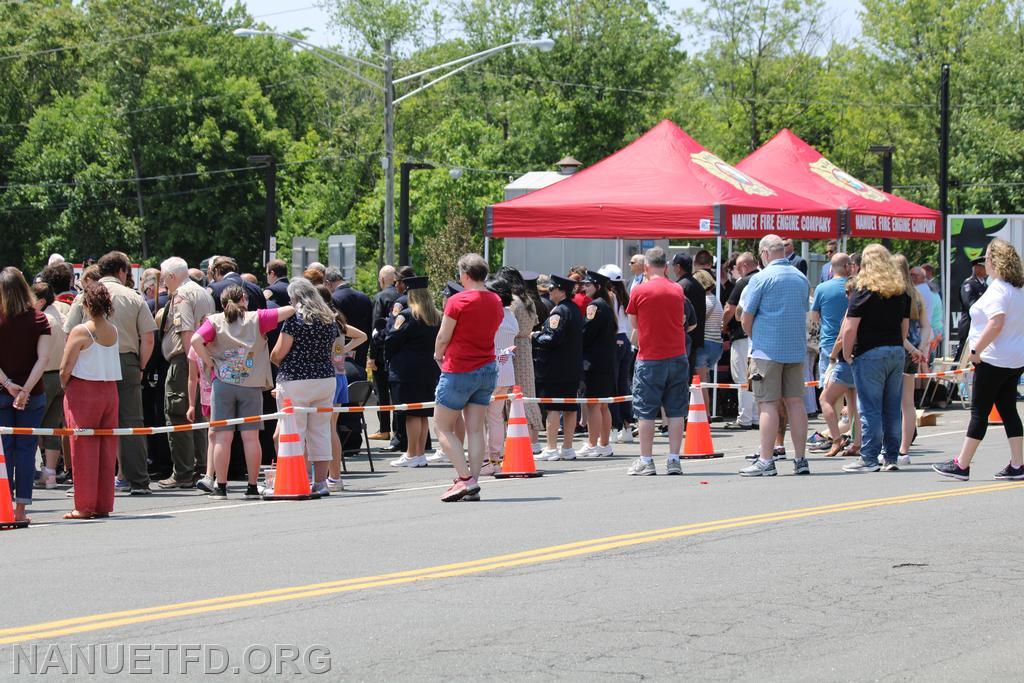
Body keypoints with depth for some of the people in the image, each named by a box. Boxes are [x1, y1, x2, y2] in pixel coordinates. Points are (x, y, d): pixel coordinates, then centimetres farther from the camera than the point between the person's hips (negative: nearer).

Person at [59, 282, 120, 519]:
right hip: (110, 390, 5)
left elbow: (65, 369, -12)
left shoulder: (81, 331, -12)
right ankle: (104, 505, 12)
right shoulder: (113, 330, 5)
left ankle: (85, 506, 0)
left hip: (83, 392, -5)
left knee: (83, 449, 0)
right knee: (107, 448, 9)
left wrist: (65, 385, 6)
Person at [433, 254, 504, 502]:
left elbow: (443, 337, -10)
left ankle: (465, 478, -8)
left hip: (459, 370, -6)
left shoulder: (458, 301, -14)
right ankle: (473, 485, 2)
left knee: (443, 427, 4)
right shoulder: (496, 303, 6)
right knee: (476, 430, 6)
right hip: (487, 368, 6)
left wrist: (438, 356, 11)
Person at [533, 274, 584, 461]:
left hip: (555, 369, -9)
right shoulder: (576, 309, 12)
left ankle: (551, 448, -5)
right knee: (570, 407, 10)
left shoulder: (559, 311, -16)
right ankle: (567, 448, 14)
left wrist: (536, 336, -6)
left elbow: (552, 339, -23)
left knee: (552, 407, -5)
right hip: (573, 368, 9)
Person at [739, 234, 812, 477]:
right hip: (797, 350, 6)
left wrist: (754, 338, 13)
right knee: (795, 402, 7)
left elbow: (746, 319, -6)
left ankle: (766, 460, -7)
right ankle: (800, 460, 8)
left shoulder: (761, 278, -9)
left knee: (768, 404, -5)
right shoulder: (802, 279, 10)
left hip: (767, 350, -6)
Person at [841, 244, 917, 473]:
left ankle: (869, 459, -3)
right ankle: (891, 458, 13)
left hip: (870, 353, -6)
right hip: (897, 353, 6)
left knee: (870, 409, -3)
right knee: (892, 409, 10)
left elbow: (850, 329, -14)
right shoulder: (901, 291, 10)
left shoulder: (863, 291, -9)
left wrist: (846, 354, -3)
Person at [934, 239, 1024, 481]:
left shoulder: (998, 289, -17)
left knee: (979, 411, -4)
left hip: (994, 361, -9)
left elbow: (996, 323, -29)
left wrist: (976, 350, -22)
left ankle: (961, 465, 0)